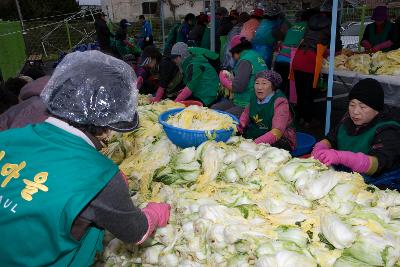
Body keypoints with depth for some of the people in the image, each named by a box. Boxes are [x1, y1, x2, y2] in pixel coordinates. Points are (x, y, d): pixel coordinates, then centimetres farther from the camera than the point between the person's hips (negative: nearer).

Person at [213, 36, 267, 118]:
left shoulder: (245, 61, -14)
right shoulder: (256, 55, 15)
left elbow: (237, 87, -20)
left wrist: (223, 78, -3)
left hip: (245, 106, -10)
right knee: (213, 109, 6)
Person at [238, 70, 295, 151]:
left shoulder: (280, 102, -20)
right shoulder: (254, 97, 0)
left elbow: (277, 132, -30)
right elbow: (246, 113, 17)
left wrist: (255, 143, -43)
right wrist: (237, 127, -4)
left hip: (280, 139, -6)